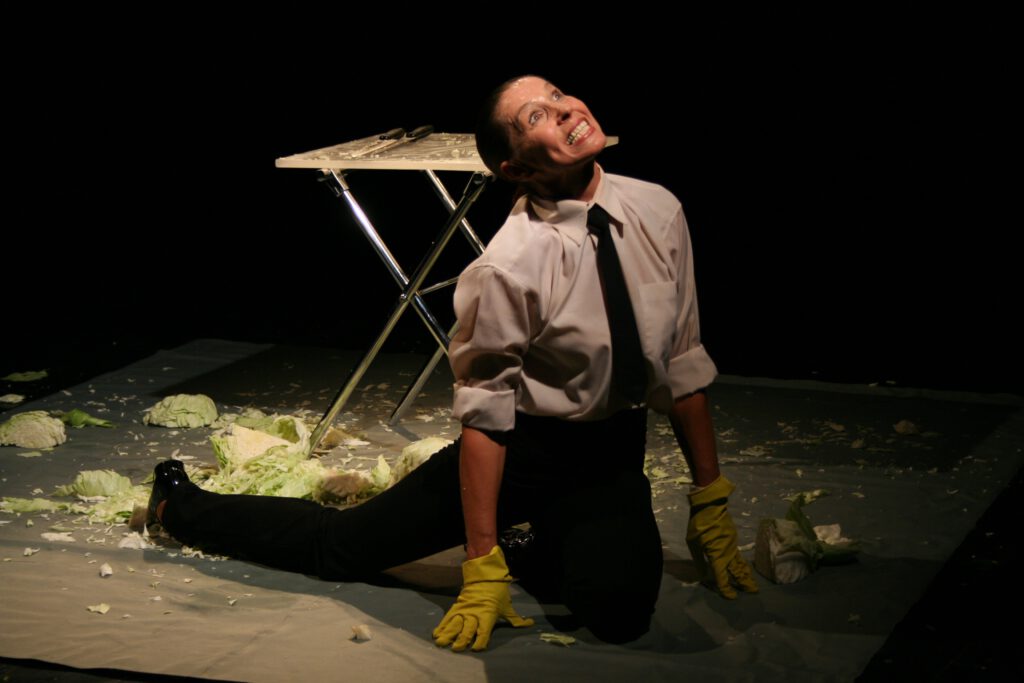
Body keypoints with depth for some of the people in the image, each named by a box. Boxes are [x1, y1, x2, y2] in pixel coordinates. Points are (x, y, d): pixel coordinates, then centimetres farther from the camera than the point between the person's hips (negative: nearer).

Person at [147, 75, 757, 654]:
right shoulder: (509, 268, -24)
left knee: (618, 609, -25)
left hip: (615, 456, 3)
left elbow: (684, 365, 1)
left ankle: (544, 544, 10)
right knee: (342, 547, 1)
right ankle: (180, 505, 26)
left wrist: (711, 502, 3)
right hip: (521, 444, -3)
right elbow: (484, 414, -18)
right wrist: (482, 568, -18)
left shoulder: (659, 212, -9)